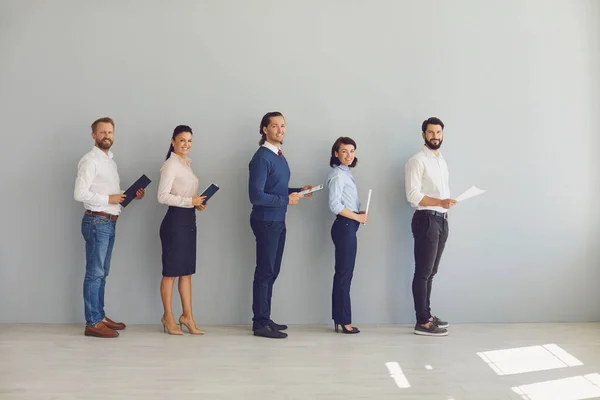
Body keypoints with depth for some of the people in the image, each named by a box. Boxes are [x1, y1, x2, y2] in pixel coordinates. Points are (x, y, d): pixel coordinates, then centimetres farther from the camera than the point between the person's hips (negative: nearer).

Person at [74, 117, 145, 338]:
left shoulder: (110, 160, 17)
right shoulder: (90, 160, -11)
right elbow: (80, 193, -19)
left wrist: (132, 195, 6)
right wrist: (109, 199, -17)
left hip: (109, 223, 9)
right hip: (97, 222, -9)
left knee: (102, 273, 14)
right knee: (94, 274, -6)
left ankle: (100, 317, 22)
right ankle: (92, 323, -2)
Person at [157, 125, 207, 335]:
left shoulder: (186, 164, 15)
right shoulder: (171, 165, -12)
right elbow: (162, 196, -19)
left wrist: (197, 202, 3)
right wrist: (189, 201, -20)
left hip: (189, 220, 9)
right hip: (175, 220, -9)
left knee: (187, 271, 11)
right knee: (171, 271, 2)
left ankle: (187, 316, 17)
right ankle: (168, 317, 13)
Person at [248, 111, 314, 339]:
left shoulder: (279, 155, 11)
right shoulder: (262, 158, -17)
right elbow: (256, 196, -23)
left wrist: (299, 190, 6)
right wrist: (287, 200, -18)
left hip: (278, 221, 9)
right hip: (266, 222, -9)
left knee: (272, 271, 15)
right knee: (265, 272, -3)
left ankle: (265, 318, 26)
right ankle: (260, 324, 6)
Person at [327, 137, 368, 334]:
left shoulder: (346, 173, 16)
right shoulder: (338, 175, -12)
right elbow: (334, 205, -21)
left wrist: (360, 214, 3)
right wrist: (357, 217, -13)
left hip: (348, 226, 9)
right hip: (345, 226, -9)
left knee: (343, 273, 10)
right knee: (345, 273, -6)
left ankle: (339, 318, 15)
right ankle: (344, 320, -1)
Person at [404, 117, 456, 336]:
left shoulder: (442, 160, 17)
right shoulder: (417, 161, -10)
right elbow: (413, 195, -18)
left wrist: (446, 209, 16)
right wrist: (440, 202, -26)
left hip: (441, 220, 8)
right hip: (426, 220, -8)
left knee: (430, 272, 13)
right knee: (423, 272, -5)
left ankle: (427, 315, 21)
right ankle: (422, 322, -2)